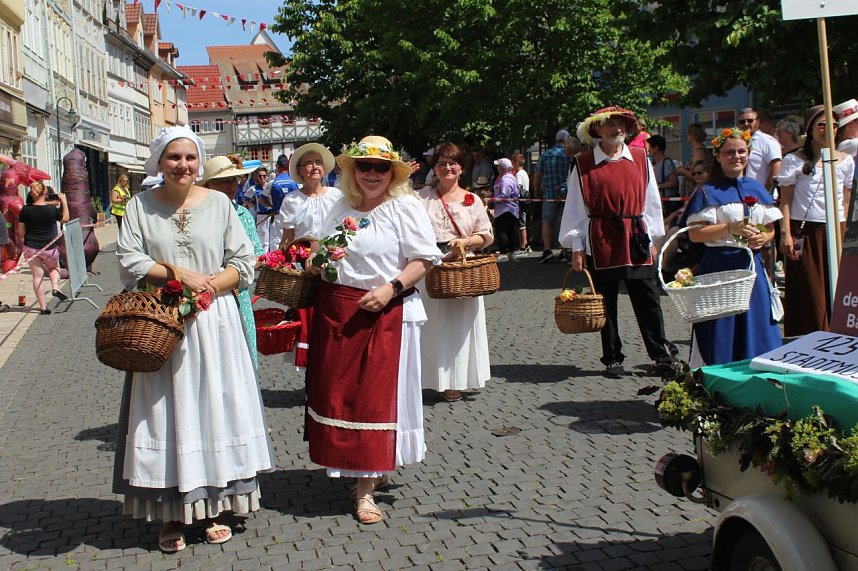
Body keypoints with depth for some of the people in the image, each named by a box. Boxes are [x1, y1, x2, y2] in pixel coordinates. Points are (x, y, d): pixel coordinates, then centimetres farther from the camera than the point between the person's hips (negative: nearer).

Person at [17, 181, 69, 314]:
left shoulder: (26, 210, -7)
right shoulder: (52, 209, -11)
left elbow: (20, 231, 1)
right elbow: (65, 219, 10)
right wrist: (64, 202, 14)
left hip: (31, 247, 1)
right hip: (49, 247, -1)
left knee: (37, 276, 6)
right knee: (54, 268, 27)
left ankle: (43, 307, 4)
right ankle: (55, 287, -1)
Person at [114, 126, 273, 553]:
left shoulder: (219, 203, 6)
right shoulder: (140, 206, 5)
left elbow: (244, 262, 3)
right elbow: (129, 260, -4)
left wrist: (208, 286, -12)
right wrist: (179, 274, -13)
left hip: (213, 323, 1)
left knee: (215, 409, 3)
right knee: (166, 414, 1)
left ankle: (214, 509, 15)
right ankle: (171, 515, 11)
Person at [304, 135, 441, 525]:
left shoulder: (405, 207, -4)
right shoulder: (342, 208, 15)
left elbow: (423, 260, -9)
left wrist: (392, 288, -21)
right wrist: (315, 262, 4)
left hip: (385, 315, -6)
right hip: (334, 312, 6)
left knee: (375, 395, -3)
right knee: (336, 391, 7)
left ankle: (366, 486, 6)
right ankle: (372, 469, 25)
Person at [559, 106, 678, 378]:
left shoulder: (640, 158, 7)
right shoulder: (583, 164, 0)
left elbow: (651, 200, 12)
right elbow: (575, 207, 1)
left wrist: (652, 238, 9)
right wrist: (576, 247, -2)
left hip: (636, 238, 2)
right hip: (600, 242, -2)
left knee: (647, 301, 3)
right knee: (606, 303, 6)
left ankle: (662, 355, 13)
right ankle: (613, 359, 17)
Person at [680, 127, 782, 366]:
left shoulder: (757, 190, 14)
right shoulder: (708, 192, -2)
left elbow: (770, 229, 19)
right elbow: (694, 233, -10)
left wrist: (763, 238, -3)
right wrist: (730, 228, -18)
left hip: (751, 265, 5)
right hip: (719, 267, -5)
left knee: (756, 326, 5)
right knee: (723, 329, -3)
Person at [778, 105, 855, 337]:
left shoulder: (846, 161, 11)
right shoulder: (795, 160, 0)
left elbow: (845, 200, 14)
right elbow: (785, 199, -2)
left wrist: (843, 229, 6)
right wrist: (785, 232, -10)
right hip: (804, 230, -3)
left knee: (834, 288, 1)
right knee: (807, 290, -2)